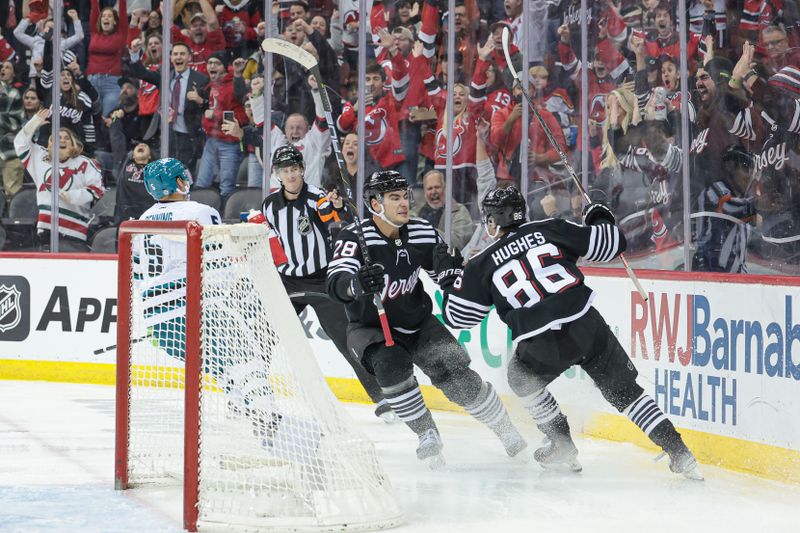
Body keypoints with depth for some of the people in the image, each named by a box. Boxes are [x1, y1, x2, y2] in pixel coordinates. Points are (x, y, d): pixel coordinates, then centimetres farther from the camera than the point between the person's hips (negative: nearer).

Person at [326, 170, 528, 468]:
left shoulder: (423, 234, -9)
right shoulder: (356, 237, -22)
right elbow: (336, 284, -37)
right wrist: (358, 283, -58)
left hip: (417, 323, 3)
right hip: (370, 328, -3)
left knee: (456, 376, -10)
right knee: (391, 364, -31)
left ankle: (508, 433, 9)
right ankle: (428, 436, -14)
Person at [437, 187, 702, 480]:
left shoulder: (483, 265, 9)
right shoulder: (550, 229, 10)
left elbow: (458, 316, 18)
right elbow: (610, 243, 10)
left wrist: (448, 275, 33)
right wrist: (601, 219, 31)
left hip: (543, 345, -2)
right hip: (588, 327, 2)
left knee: (522, 377, 30)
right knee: (624, 390, 13)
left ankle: (563, 448, 30)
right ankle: (679, 452, 4)